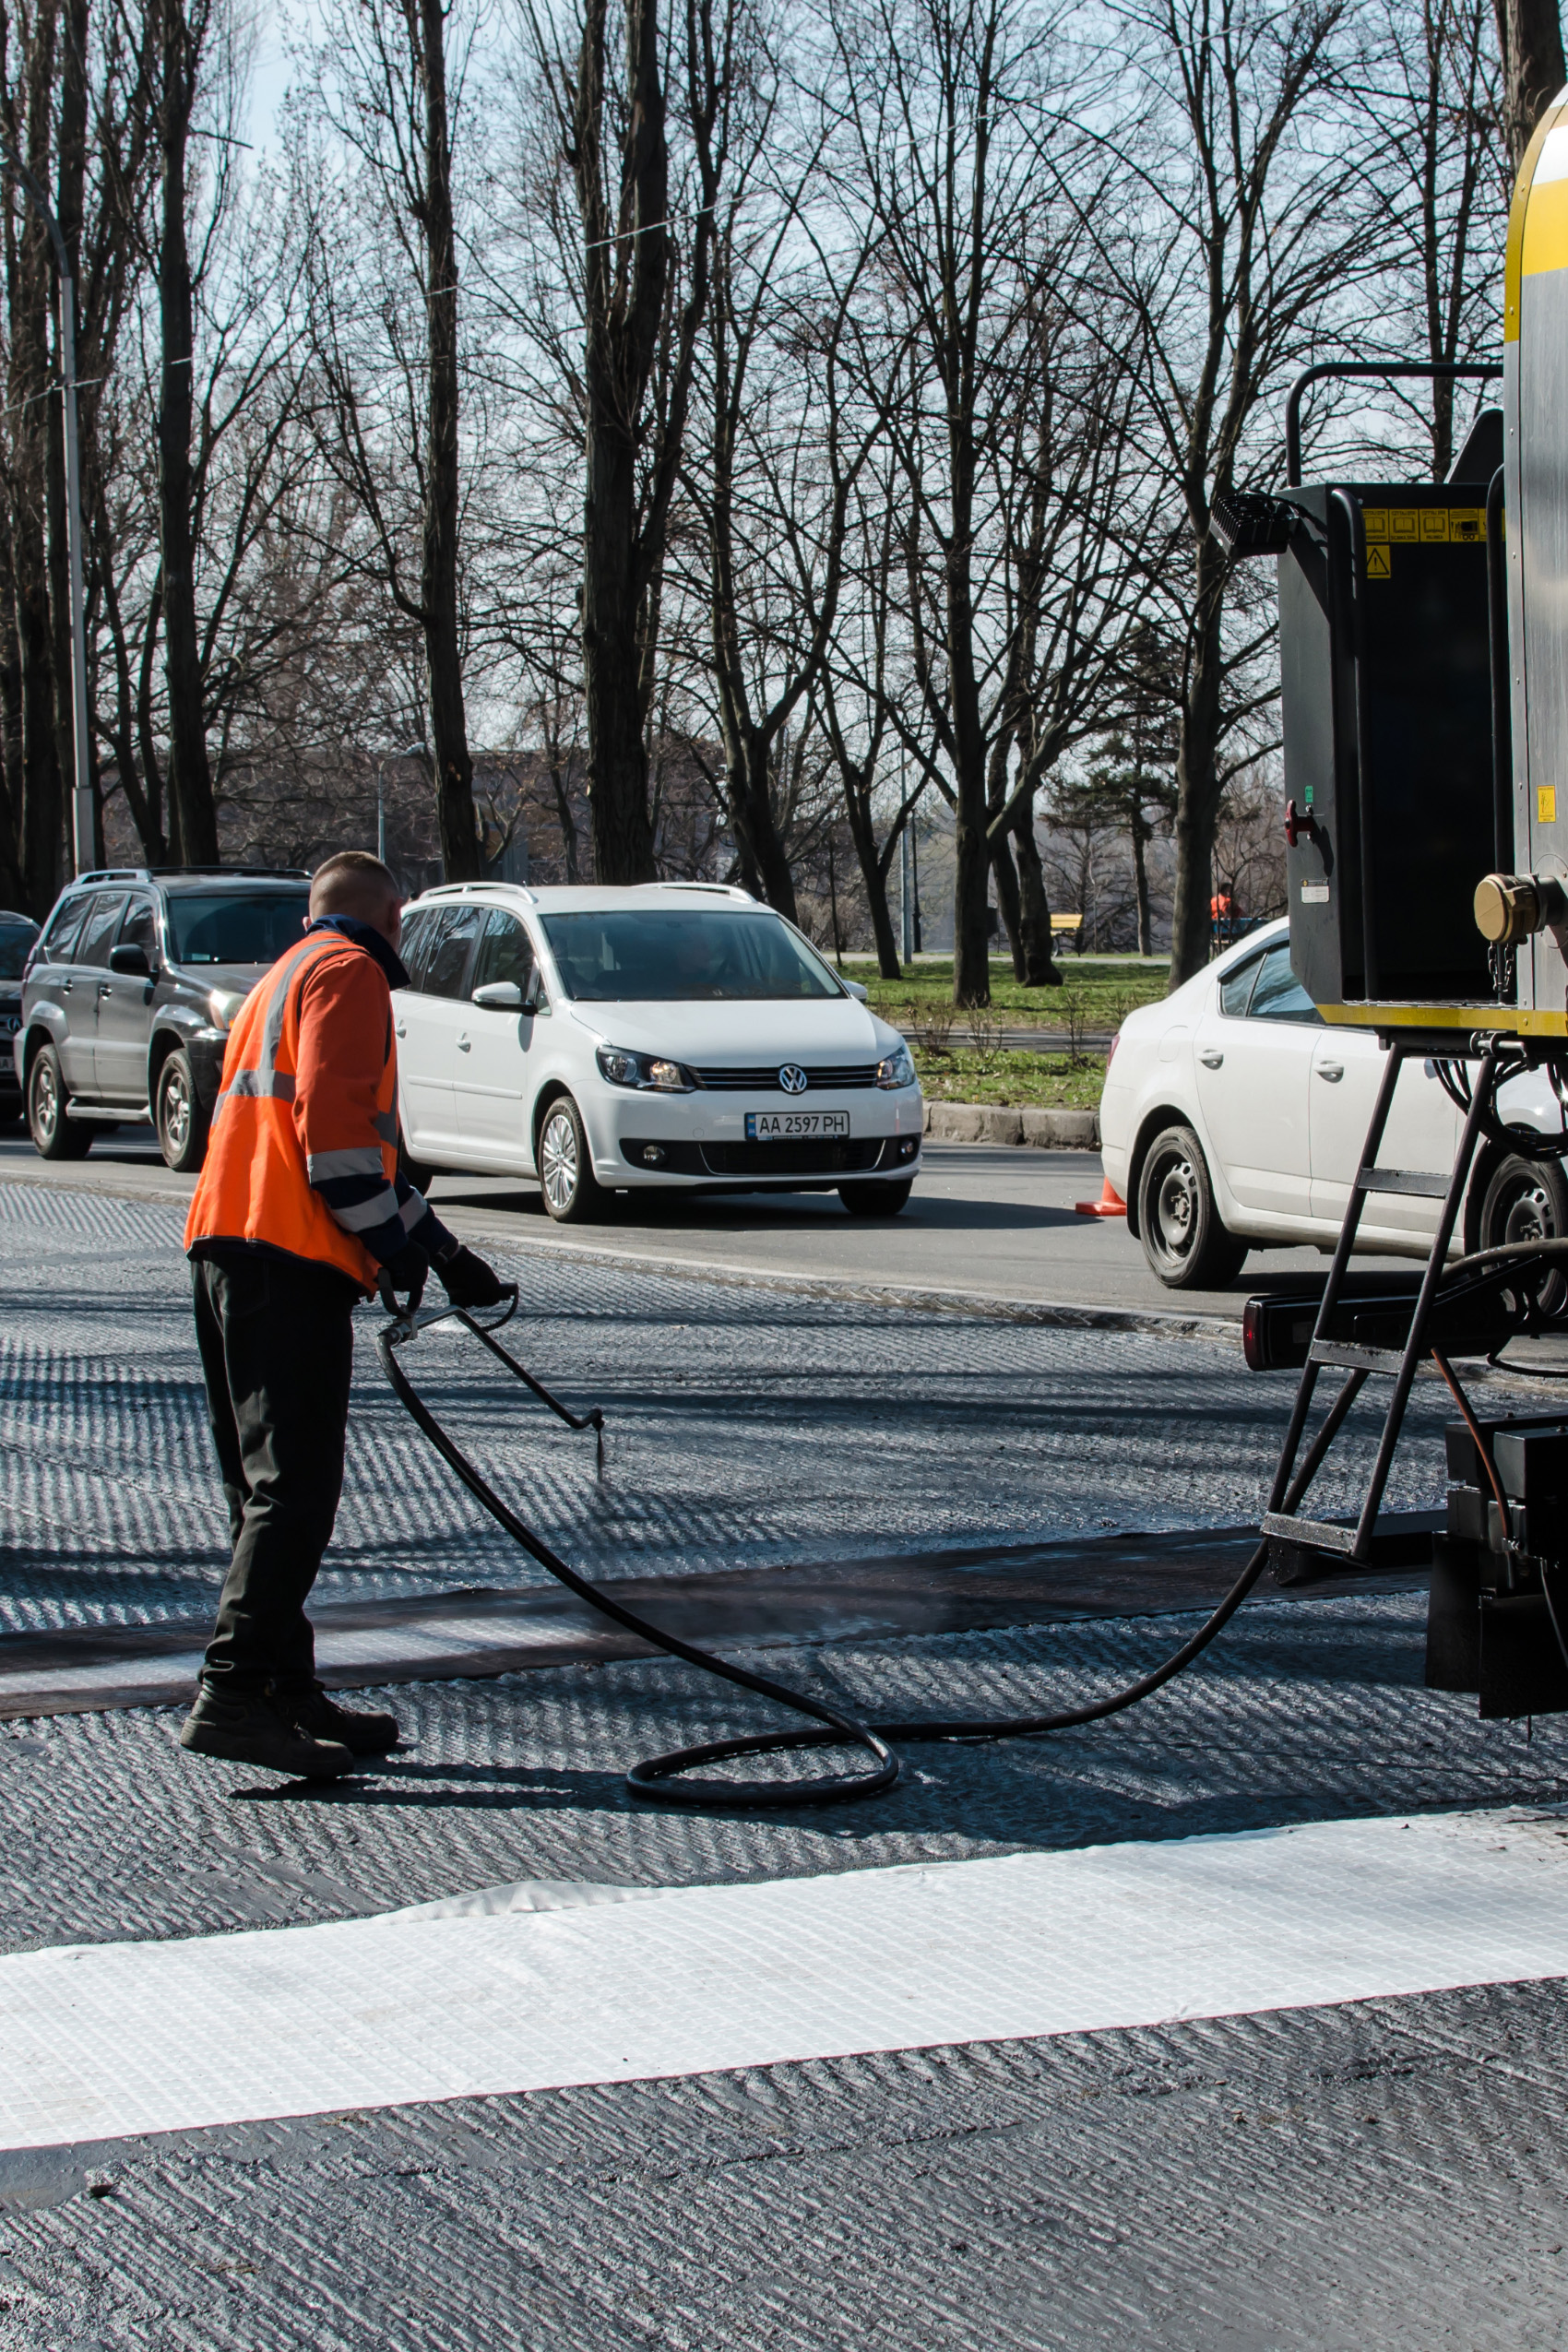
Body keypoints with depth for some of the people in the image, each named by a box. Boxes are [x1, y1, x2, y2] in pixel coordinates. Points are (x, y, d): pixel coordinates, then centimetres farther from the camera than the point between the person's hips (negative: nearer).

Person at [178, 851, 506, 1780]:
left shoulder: (287, 974, 31)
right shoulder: (349, 972, 0)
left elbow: (365, 1146, 35)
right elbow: (332, 1118, -15)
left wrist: (447, 1252, 36)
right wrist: (392, 1241, -10)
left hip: (230, 1249, 10)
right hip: (291, 1258, -10)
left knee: (272, 1486, 12)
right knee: (296, 1486, -13)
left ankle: (288, 1692, 14)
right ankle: (235, 1695, -20)